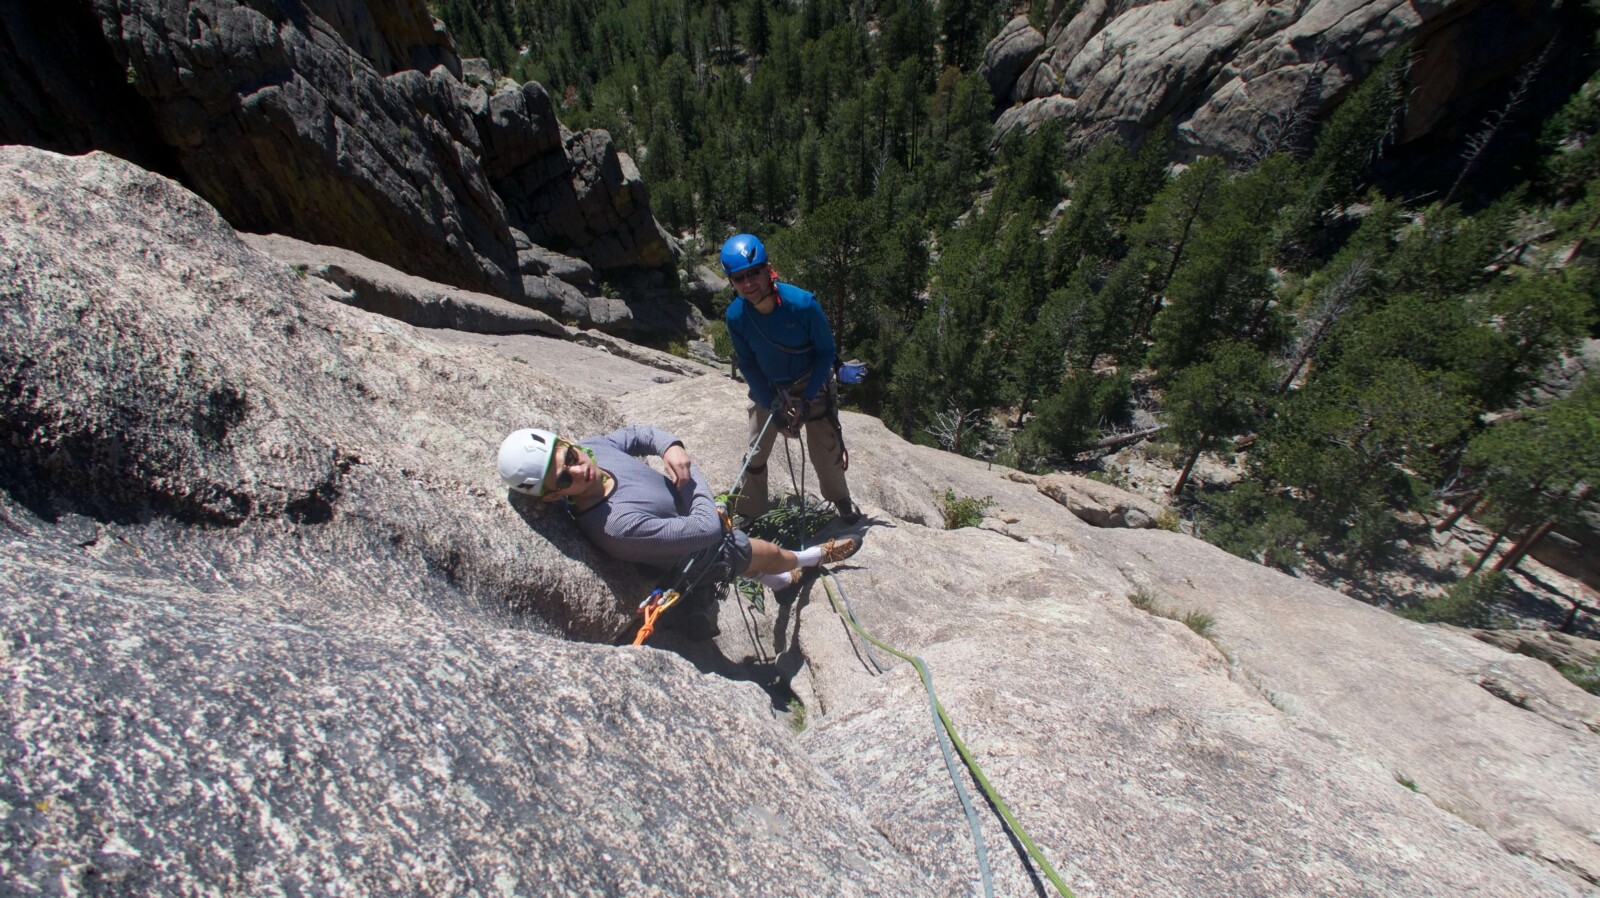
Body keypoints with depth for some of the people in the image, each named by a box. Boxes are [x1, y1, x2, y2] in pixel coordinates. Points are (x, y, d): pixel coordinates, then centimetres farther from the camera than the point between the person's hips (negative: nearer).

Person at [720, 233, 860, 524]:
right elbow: (747, 364, -8)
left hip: (811, 385, -2)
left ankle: (841, 499, 36)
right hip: (768, 390, 2)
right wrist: (773, 406, -15)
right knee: (755, 455, 6)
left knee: (826, 452, 5)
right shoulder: (735, 315, -22)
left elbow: (827, 350, -17)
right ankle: (747, 513, 29)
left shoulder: (803, 303, -30)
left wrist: (807, 398, -20)